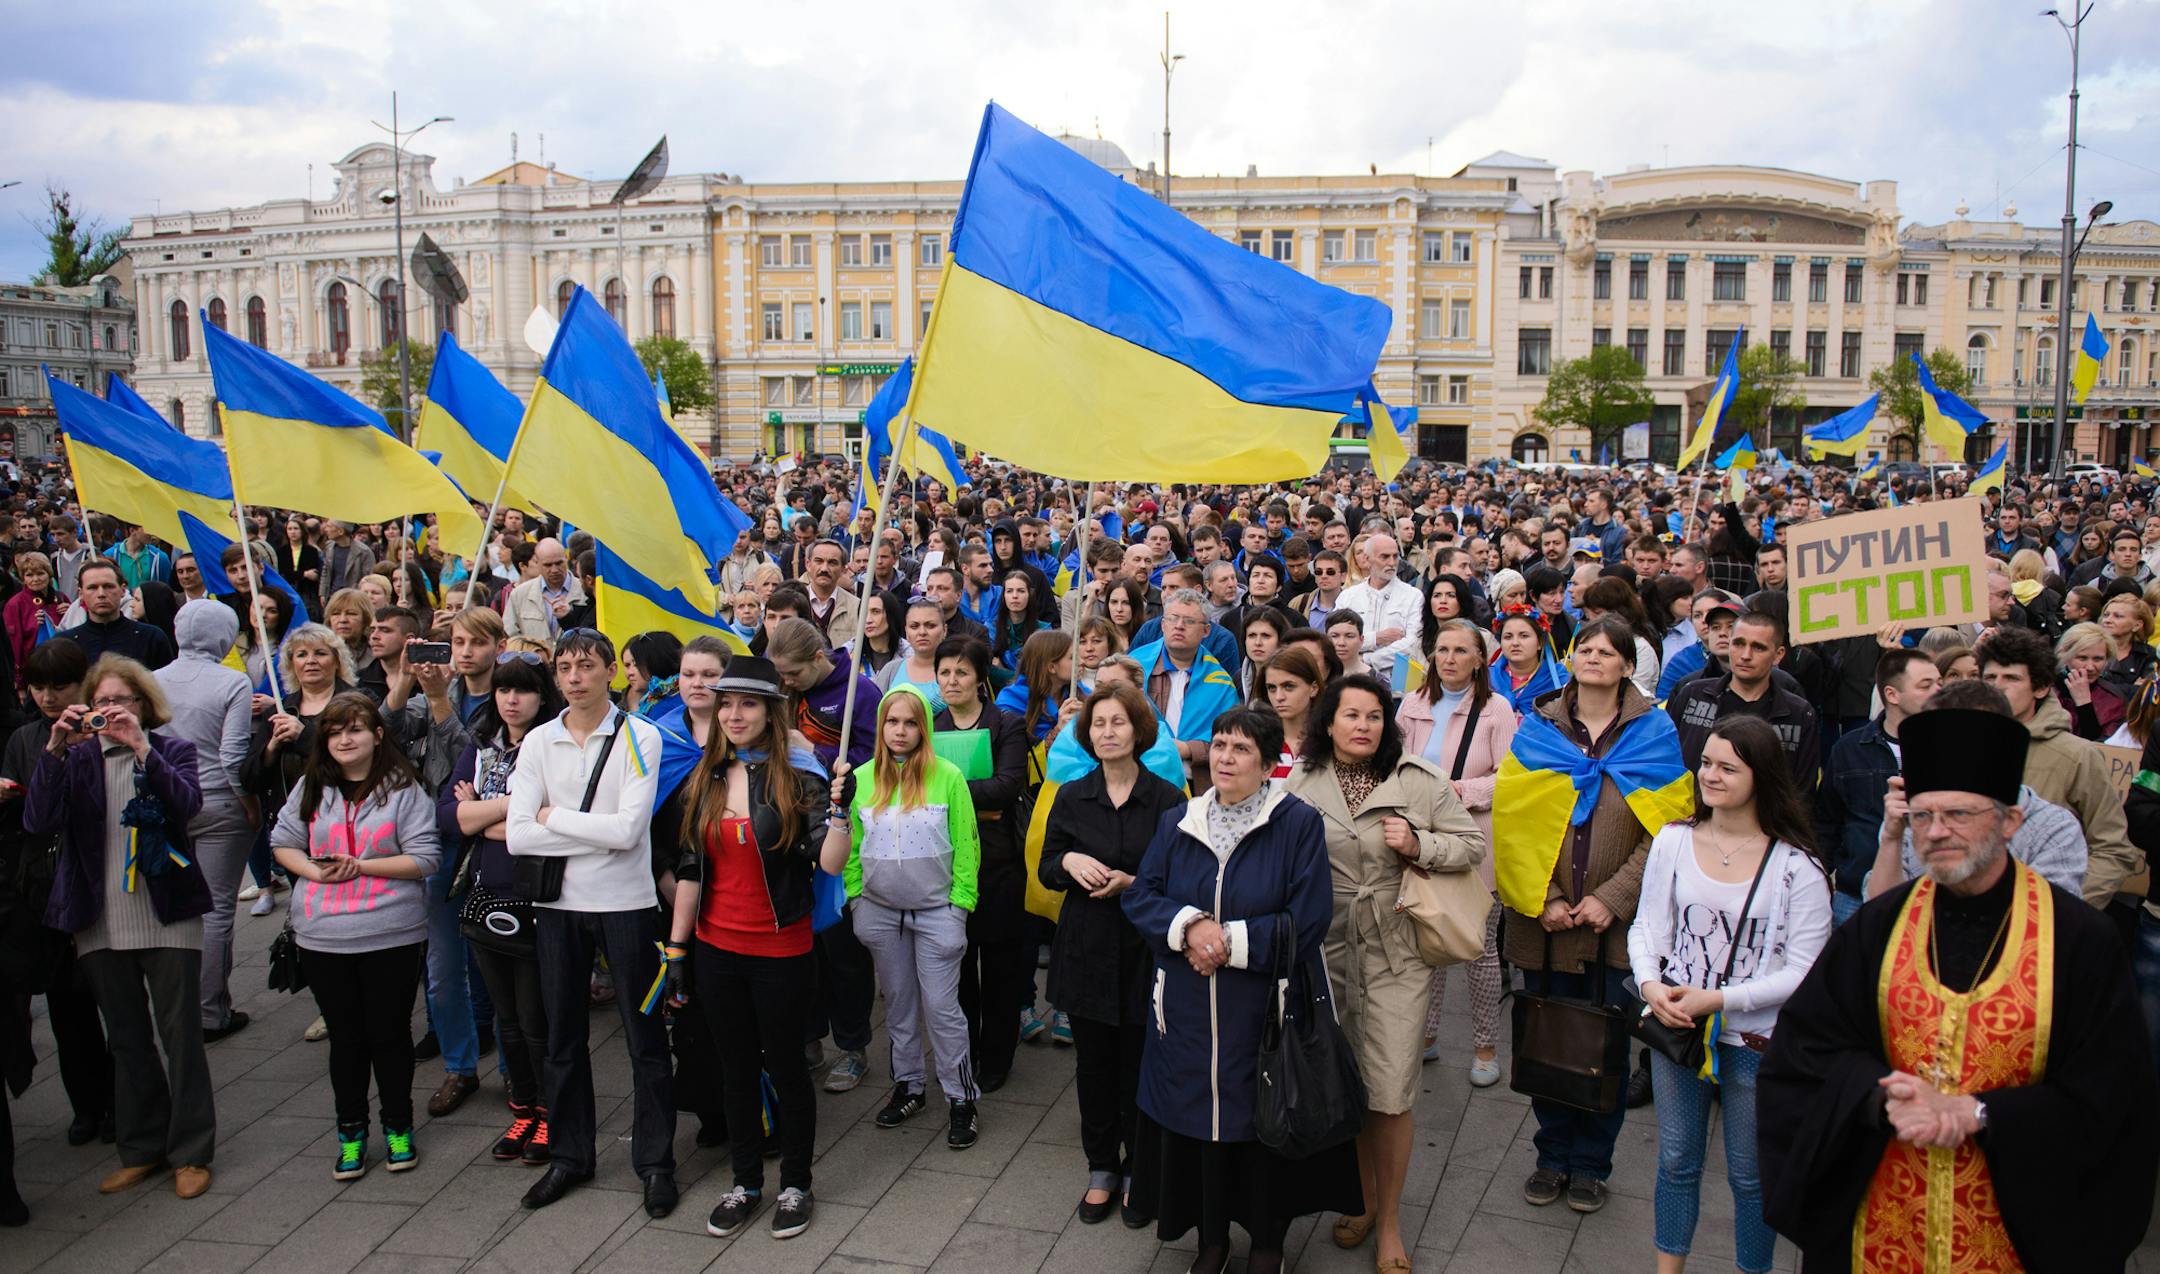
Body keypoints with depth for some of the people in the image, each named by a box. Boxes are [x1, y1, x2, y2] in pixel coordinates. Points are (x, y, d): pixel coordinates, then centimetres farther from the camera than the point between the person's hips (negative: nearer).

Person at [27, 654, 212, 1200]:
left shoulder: (172, 750, 1)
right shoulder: (78, 759, 6)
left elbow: (188, 803, -18)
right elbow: (39, 821, -9)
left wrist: (140, 748, -27)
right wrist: (55, 750, -19)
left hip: (168, 918, -3)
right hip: (101, 924, 3)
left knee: (181, 1033, 0)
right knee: (127, 1041, 13)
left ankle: (191, 1153, 10)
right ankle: (142, 1149, 25)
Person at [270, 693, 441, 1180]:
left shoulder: (403, 788, -6)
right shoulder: (312, 787, 6)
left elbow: (426, 858, -10)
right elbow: (283, 842, 11)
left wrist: (360, 866, -17)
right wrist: (315, 871, -8)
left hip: (392, 934, -3)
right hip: (322, 936, 3)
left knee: (390, 1033, 8)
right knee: (345, 1036, 13)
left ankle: (398, 1128, 24)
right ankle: (350, 1132, 26)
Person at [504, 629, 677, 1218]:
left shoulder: (639, 738, -8)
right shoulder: (538, 742, 2)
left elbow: (629, 829, -18)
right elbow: (517, 834, -8)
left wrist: (554, 816, -10)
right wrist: (598, 833, -15)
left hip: (624, 903, -3)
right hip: (557, 904, 4)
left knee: (644, 1037, 6)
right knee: (563, 1036, 15)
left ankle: (656, 1162, 19)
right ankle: (568, 1155, 31)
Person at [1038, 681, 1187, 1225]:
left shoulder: (1167, 799, -6)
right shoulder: (1071, 797, 3)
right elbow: (1046, 870, 9)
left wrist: (1131, 883, -19)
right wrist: (1068, 862, -13)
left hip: (1144, 952, -2)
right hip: (1086, 950, 2)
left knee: (1139, 1065, 5)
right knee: (1093, 1063, 11)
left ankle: (1137, 1171, 24)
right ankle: (1101, 1169, 27)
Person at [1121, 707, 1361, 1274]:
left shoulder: (1299, 824, -9)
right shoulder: (1177, 824, 5)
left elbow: (1307, 921, -14)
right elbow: (1139, 894, 2)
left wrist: (1229, 940, -17)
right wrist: (1189, 926, -16)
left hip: (1267, 1011, -3)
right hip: (1191, 1013, 3)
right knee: (1199, 1120, 11)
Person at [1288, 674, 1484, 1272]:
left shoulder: (1420, 779, -4)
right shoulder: (1300, 783, 1)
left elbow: (1473, 844, 2)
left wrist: (1419, 846, -16)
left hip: (1397, 952, -2)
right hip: (1328, 950, 2)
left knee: (1390, 1092, -2)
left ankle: (1390, 1220, 17)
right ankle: (1364, 1197, 34)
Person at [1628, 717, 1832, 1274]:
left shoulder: (1796, 866, -13)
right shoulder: (1673, 841, -3)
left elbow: (1804, 970, -12)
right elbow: (1646, 927, 4)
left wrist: (1719, 999, -19)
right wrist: (1650, 985, -15)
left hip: (1755, 1040, -3)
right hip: (1675, 1028, 3)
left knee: (1750, 1175, 13)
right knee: (1676, 1163, 17)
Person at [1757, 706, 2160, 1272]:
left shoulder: (2080, 939, -9)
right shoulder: (1877, 927, -3)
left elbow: (2105, 1100, -10)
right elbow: (1808, 1044, -2)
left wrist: (1975, 1114, -19)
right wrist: (1883, 1098, -19)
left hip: (2012, 1222, -2)